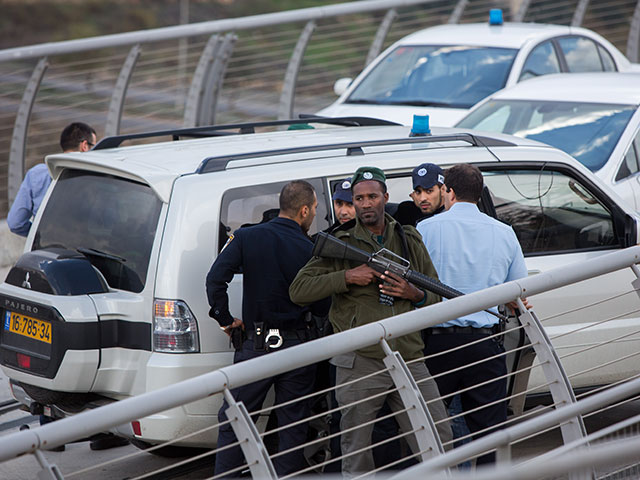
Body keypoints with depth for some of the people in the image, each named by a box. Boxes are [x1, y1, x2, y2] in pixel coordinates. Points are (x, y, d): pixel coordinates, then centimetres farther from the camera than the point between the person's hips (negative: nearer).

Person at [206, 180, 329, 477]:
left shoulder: (246, 238, -3)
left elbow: (216, 279, -13)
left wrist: (225, 319, -1)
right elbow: (322, 307, -4)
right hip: (296, 347, 0)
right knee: (293, 427, 10)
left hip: (256, 346, 0)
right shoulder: (309, 250, -5)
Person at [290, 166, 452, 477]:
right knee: (357, 462, 2)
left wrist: (416, 295, -4)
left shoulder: (409, 240, 14)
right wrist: (347, 277, -12)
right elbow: (298, 290, -2)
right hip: (360, 365, -3)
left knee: (440, 444, 3)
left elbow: (436, 296, 19)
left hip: (410, 361, 3)